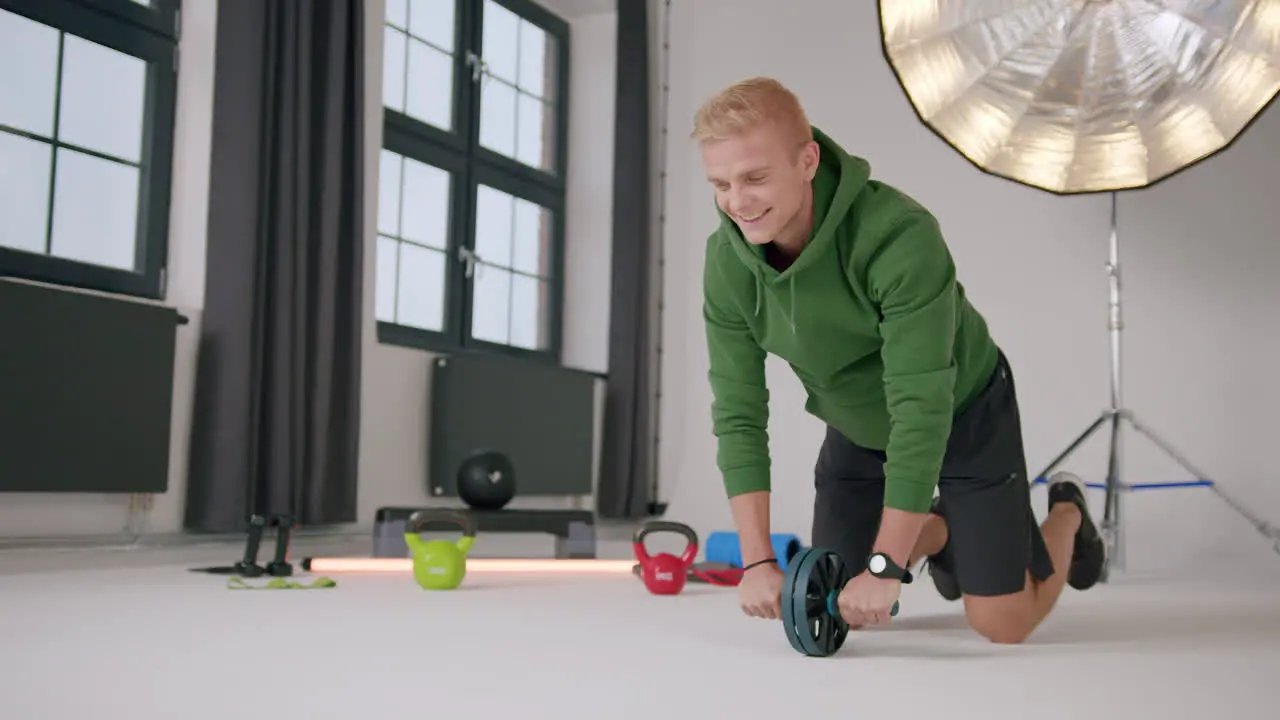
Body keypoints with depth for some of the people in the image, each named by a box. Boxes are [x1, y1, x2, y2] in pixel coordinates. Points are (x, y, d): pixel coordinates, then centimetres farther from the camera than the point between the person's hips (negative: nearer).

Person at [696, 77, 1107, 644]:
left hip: (964, 416, -4)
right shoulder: (727, 259, -21)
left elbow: (922, 408, -36)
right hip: (857, 430, 5)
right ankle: (940, 529, 36)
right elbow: (738, 413, -16)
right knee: (844, 611, 7)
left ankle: (1066, 514, 30)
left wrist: (885, 566, -36)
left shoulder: (900, 236, -37)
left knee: (1002, 624, -1)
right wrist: (757, 561, -21)